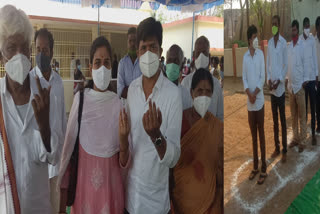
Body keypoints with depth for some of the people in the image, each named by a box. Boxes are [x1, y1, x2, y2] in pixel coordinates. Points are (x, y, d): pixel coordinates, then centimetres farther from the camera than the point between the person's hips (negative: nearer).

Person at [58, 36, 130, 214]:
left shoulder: (118, 103, -10)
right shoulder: (80, 98, -10)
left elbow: (124, 164, -7)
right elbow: (68, 146, -2)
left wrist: (124, 142, -28)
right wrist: (63, 191, 3)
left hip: (110, 186, 0)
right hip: (83, 183, 0)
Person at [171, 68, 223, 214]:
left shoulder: (218, 126, -6)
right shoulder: (180, 119, -12)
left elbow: (220, 167, 1)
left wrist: (219, 196, 2)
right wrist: (170, 192, -5)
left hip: (208, 195, 2)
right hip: (182, 193, -1)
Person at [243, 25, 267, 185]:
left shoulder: (261, 54, -2)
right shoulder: (245, 56, 7)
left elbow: (262, 77, -5)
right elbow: (244, 78, 4)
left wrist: (255, 93, -16)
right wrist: (249, 94, -12)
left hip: (259, 101, -3)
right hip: (249, 102, 3)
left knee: (261, 134, 1)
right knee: (253, 135, 11)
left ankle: (264, 168, 10)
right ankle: (255, 166, 22)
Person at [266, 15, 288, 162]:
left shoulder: (284, 43, -5)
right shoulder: (269, 43, 10)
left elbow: (286, 65, -6)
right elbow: (267, 63, 10)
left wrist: (279, 81, -16)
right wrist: (268, 79, -4)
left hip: (281, 88, -5)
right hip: (271, 88, 5)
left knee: (282, 120, 1)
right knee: (274, 120, 11)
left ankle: (284, 150, 10)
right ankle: (277, 148, 22)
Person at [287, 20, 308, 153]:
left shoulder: (303, 45, -7)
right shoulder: (288, 46, 10)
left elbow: (306, 63, -7)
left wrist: (305, 81, -10)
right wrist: (287, 79, 10)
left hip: (300, 85, -5)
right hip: (290, 85, 5)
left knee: (302, 116, 1)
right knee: (293, 115, 13)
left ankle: (302, 141, 10)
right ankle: (296, 138, 24)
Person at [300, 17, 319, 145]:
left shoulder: (312, 39, 3)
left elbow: (315, 57, 6)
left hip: (312, 77, 2)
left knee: (313, 106, 5)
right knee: (304, 106, 7)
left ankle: (313, 133, 13)